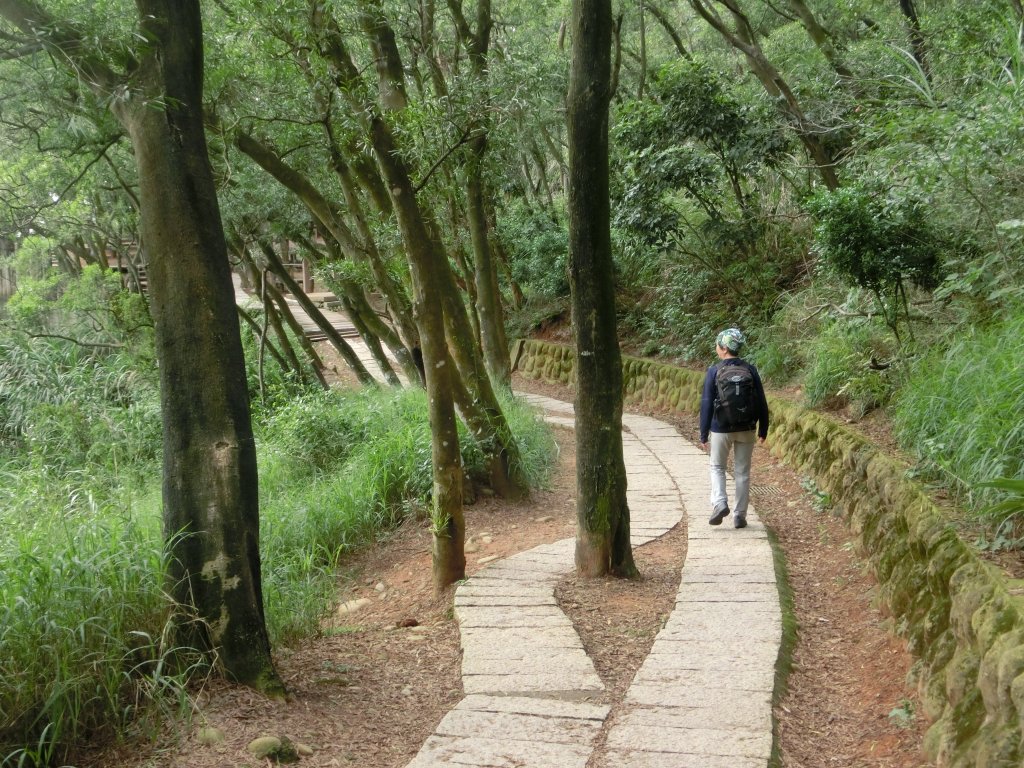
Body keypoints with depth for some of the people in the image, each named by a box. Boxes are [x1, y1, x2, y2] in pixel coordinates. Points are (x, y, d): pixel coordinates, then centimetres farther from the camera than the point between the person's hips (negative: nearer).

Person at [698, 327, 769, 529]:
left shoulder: (714, 371, -9)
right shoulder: (750, 370, -2)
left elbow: (706, 405, -8)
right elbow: (761, 403, 0)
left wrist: (703, 435, -3)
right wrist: (763, 430, 10)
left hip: (721, 429, -2)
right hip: (746, 429, 2)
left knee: (717, 467, 16)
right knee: (742, 472, 11)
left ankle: (720, 503, -4)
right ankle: (740, 515, 14)